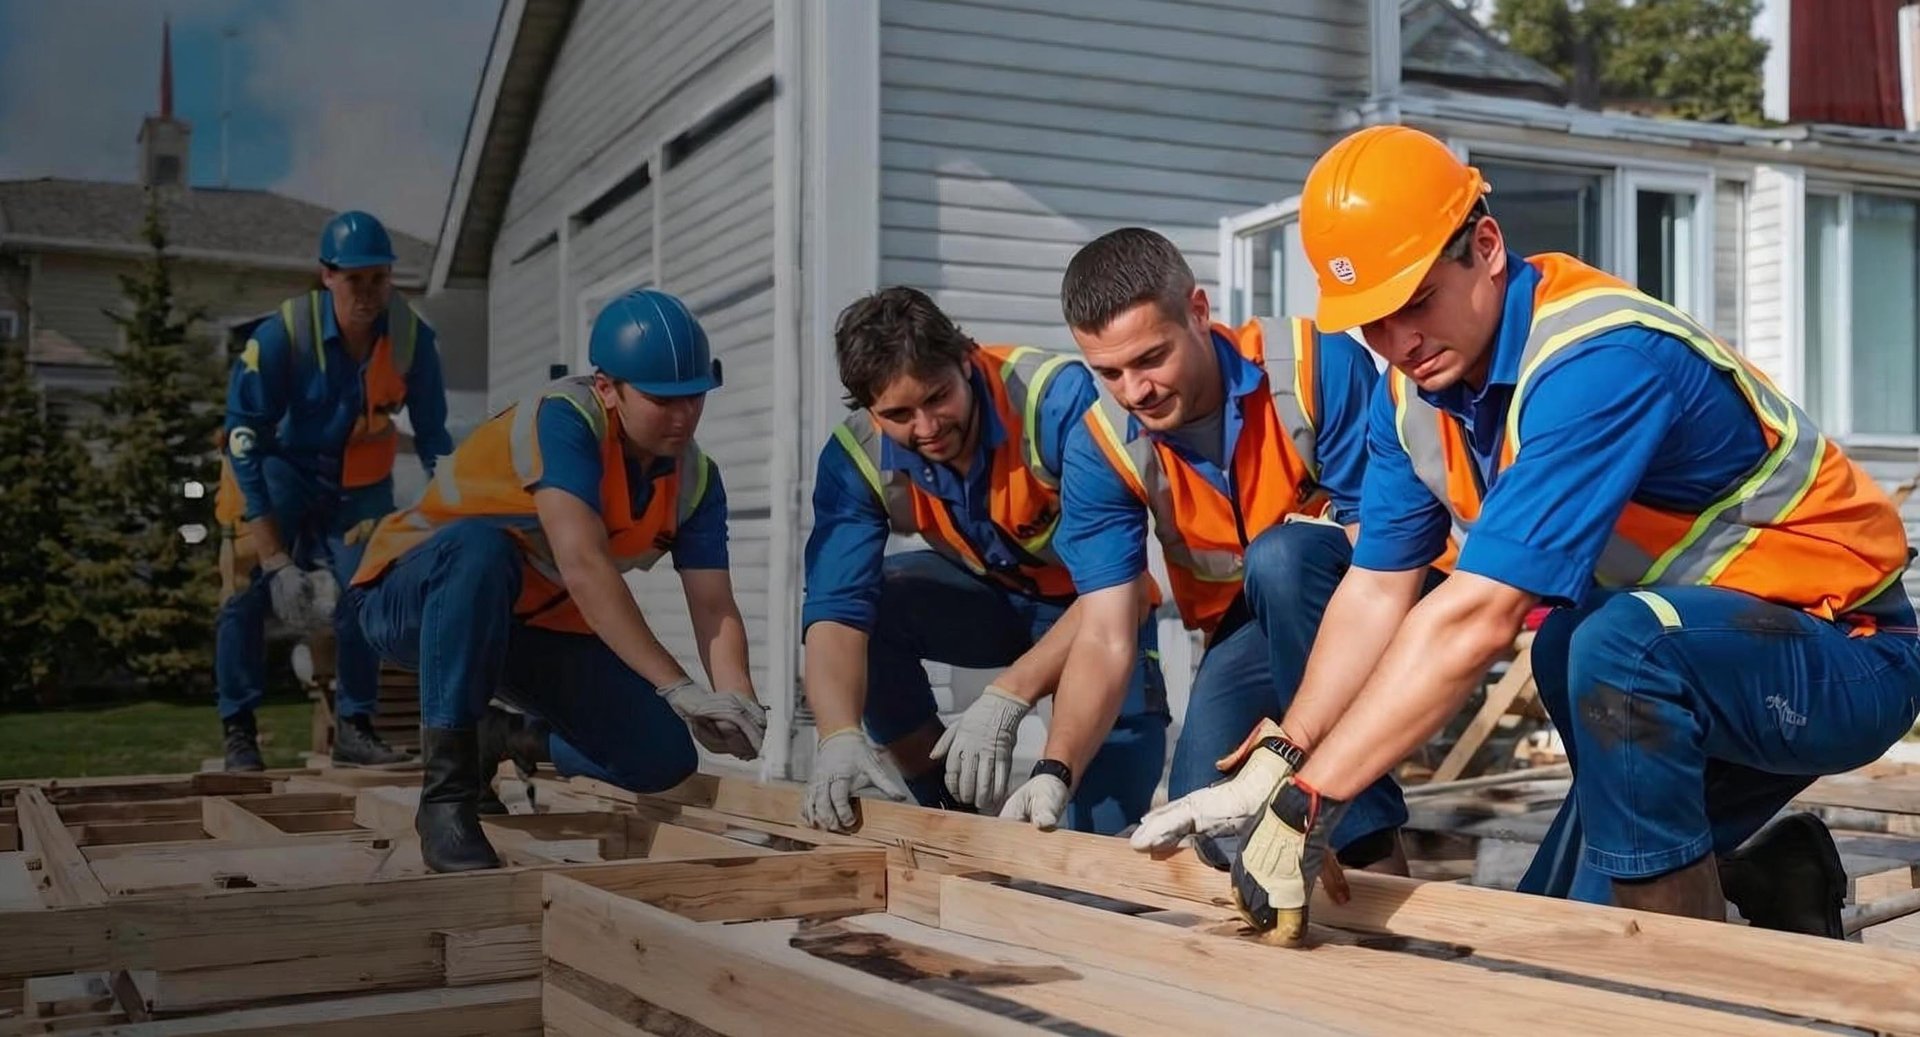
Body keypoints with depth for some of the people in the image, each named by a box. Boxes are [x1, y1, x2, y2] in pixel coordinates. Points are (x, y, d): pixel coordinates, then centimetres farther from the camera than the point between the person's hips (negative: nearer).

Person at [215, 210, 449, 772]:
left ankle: (354, 728, 10)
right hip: (281, 470, -2)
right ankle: (238, 731, -1)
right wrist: (274, 556, -27)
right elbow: (244, 437, -23)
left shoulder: (412, 337, -18)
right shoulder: (283, 333, -27)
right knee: (246, 588, -13)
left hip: (360, 481, 3)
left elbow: (433, 439, -3)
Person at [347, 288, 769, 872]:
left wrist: (741, 709, -33)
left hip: (533, 626, 6)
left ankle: (506, 738, 23)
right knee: (481, 548, -41)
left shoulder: (696, 479, -7)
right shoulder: (564, 418, -28)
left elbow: (715, 611, -14)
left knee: (664, 759, -7)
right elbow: (583, 565, -40)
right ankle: (446, 792, -30)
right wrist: (678, 688, -44)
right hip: (411, 599, -6)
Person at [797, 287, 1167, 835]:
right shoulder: (857, 459, -21)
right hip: (990, 597, 4)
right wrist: (839, 737, -46)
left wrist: (1005, 699, -45)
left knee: (1103, 836, -18)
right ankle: (948, 807, -6)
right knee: (869, 605, -25)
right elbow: (835, 608, -27)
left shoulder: (1056, 396, -33)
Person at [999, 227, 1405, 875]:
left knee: (1279, 556, -35)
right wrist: (1054, 769, -36)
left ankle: (1372, 850, -25)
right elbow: (1105, 638, -19)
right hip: (1248, 628, 3)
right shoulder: (1102, 449, -16)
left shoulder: (1320, 366, -26)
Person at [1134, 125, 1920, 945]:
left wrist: (1306, 803, -38)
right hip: (1673, 674, 8)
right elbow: (1375, 594, -4)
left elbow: (1476, 618, -39)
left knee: (1620, 643, -40)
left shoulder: (1598, 358, -32)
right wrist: (1272, 768, -15)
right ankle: (1774, 885, 28)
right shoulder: (1415, 387, -5)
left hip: (1838, 655, -8)